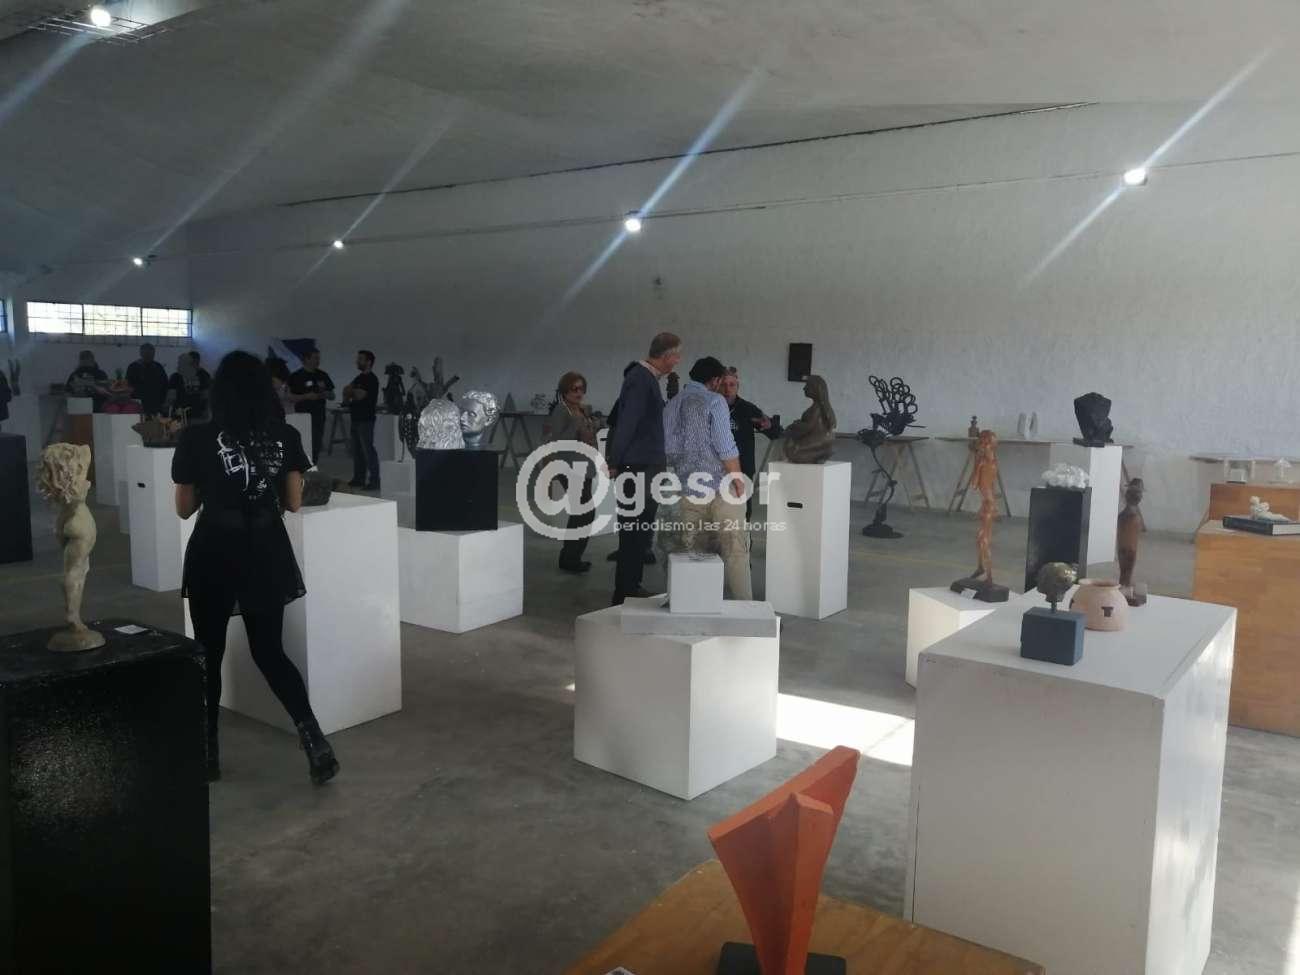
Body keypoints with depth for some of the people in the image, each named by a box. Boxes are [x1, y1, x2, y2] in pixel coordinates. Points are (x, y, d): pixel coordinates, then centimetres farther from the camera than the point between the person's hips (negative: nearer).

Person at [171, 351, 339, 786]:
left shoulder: (197, 438, -7)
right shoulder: (286, 437, -2)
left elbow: (184, 508, 3)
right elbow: (294, 503, 4)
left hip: (215, 555, -2)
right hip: (267, 554, 3)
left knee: (209, 654, 14)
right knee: (269, 651, 13)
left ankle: (207, 753, 22)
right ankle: (314, 740, -1)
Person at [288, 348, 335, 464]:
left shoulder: (323, 375, 11)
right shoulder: (297, 376, -2)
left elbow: (332, 396, 16)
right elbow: (290, 397, -5)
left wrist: (325, 394, -6)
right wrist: (307, 396, -18)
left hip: (319, 417, 5)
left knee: (316, 447, 7)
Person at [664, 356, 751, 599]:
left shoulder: (671, 405, 12)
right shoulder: (714, 401, -6)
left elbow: (668, 448, 15)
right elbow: (725, 446, -12)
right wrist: (738, 480, -5)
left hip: (687, 487, 5)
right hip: (719, 485, -5)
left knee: (689, 549, 11)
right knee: (735, 547, 1)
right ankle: (741, 603, 2)